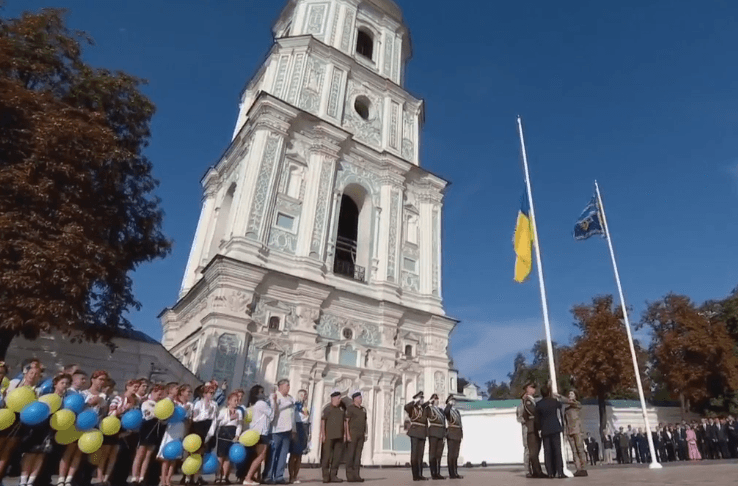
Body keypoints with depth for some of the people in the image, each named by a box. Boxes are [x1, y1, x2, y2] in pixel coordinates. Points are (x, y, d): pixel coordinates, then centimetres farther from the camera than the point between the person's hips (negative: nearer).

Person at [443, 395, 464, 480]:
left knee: (456, 454, 11)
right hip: (451, 434, -8)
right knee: (451, 454, -6)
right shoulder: (448, 410, -4)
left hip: (458, 435, 8)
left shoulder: (457, 411, 20)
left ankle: (455, 473, 15)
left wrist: (461, 433, 16)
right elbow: (445, 412, -30)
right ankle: (452, 474, -5)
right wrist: (450, 404, -19)